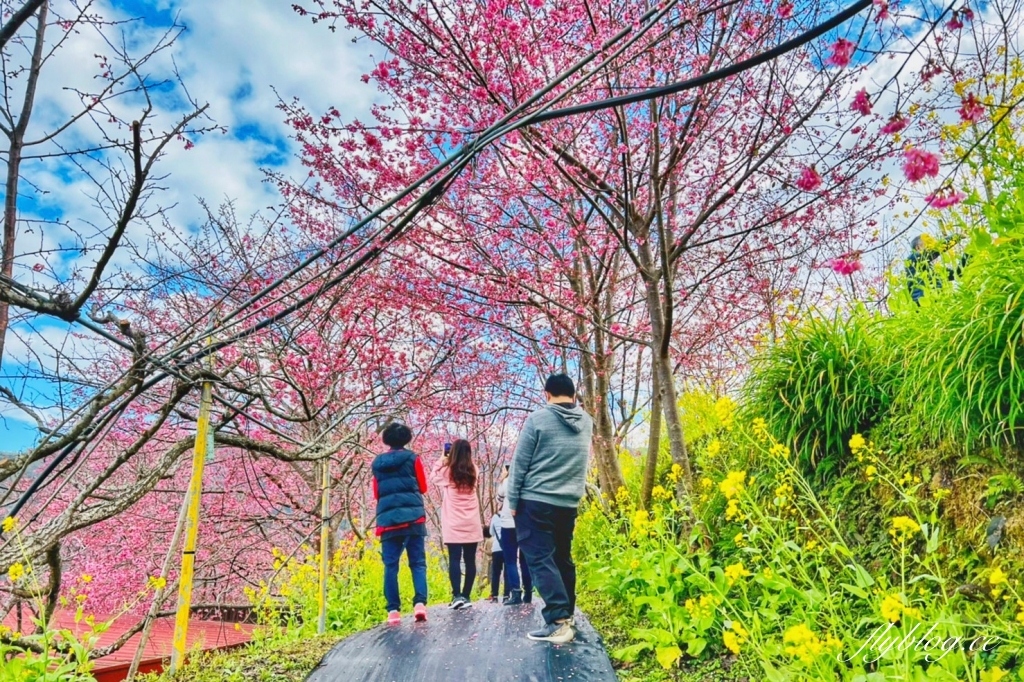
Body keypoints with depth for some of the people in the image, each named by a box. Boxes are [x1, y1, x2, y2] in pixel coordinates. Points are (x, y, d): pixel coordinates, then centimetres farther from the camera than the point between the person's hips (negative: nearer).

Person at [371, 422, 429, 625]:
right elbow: (423, 487, 11)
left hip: (388, 519, 2)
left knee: (391, 565, 4)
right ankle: (420, 603, -12)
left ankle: (393, 610, -1)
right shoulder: (412, 458, 4)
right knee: (418, 562, 2)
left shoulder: (377, 463, 12)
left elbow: (376, 494, 19)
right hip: (413, 517, -2)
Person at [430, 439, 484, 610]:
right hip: (472, 524, 3)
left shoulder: (447, 471, -3)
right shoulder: (472, 472, 5)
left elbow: (433, 475, 16)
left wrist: (442, 460, 23)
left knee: (454, 560, -5)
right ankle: (465, 596, 8)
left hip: (454, 525, -3)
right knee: (470, 560, 5)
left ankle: (457, 596, -15)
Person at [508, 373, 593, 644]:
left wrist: (513, 501, 1)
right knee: (562, 559, 15)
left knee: (540, 559, -5)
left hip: (535, 501, -5)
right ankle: (566, 617, 18)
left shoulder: (537, 419, -9)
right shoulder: (587, 422, 6)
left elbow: (520, 463, -8)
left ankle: (558, 620, -14)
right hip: (569, 503, 6)